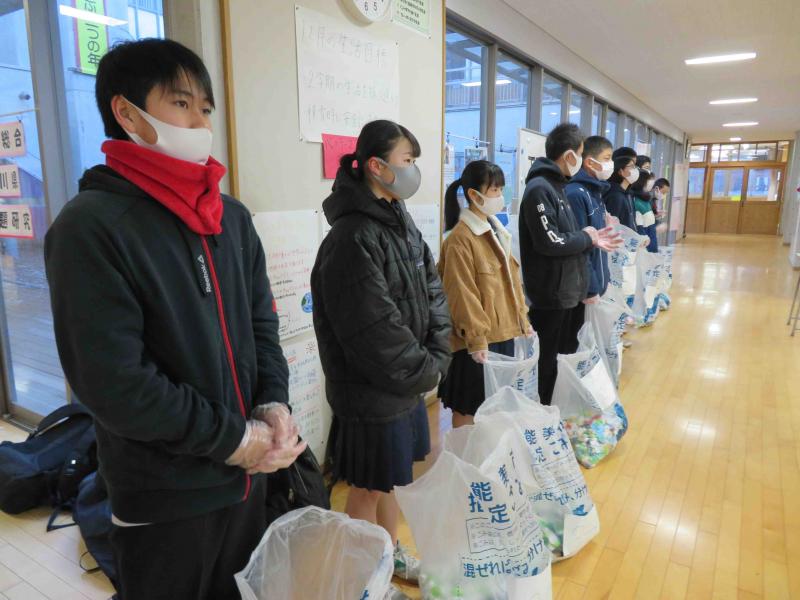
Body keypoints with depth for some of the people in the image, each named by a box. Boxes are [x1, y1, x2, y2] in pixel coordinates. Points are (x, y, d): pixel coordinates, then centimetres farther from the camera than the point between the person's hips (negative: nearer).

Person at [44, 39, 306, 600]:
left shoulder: (232, 217, 5)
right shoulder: (91, 226, -15)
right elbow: (111, 380, -20)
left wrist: (273, 406, -9)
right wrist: (229, 438, -16)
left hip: (249, 475, 6)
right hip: (164, 497, -6)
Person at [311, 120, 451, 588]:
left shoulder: (401, 222, 6)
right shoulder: (352, 238, -22)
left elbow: (433, 292, 5)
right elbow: (375, 331, -24)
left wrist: (436, 359, -6)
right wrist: (425, 373, -12)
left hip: (409, 383, 8)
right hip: (373, 392, -8)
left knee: (392, 478, 24)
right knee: (368, 488, 12)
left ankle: (391, 554, 46)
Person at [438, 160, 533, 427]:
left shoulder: (497, 230, 12)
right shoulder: (460, 239, -17)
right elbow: (463, 296, -19)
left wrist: (522, 319, 17)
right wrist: (477, 339, -19)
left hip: (504, 333, 9)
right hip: (478, 340, -8)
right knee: (468, 407, 5)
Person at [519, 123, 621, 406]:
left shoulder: (557, 186, 14)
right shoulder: (539, 189, -18)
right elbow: (550, 243, -25)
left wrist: (592, 239, 4)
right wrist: (586, 237, -9)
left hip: (569, 292, 10)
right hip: (550, 295, -10)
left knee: (567, 358, 20)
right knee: (547, 364, 2)